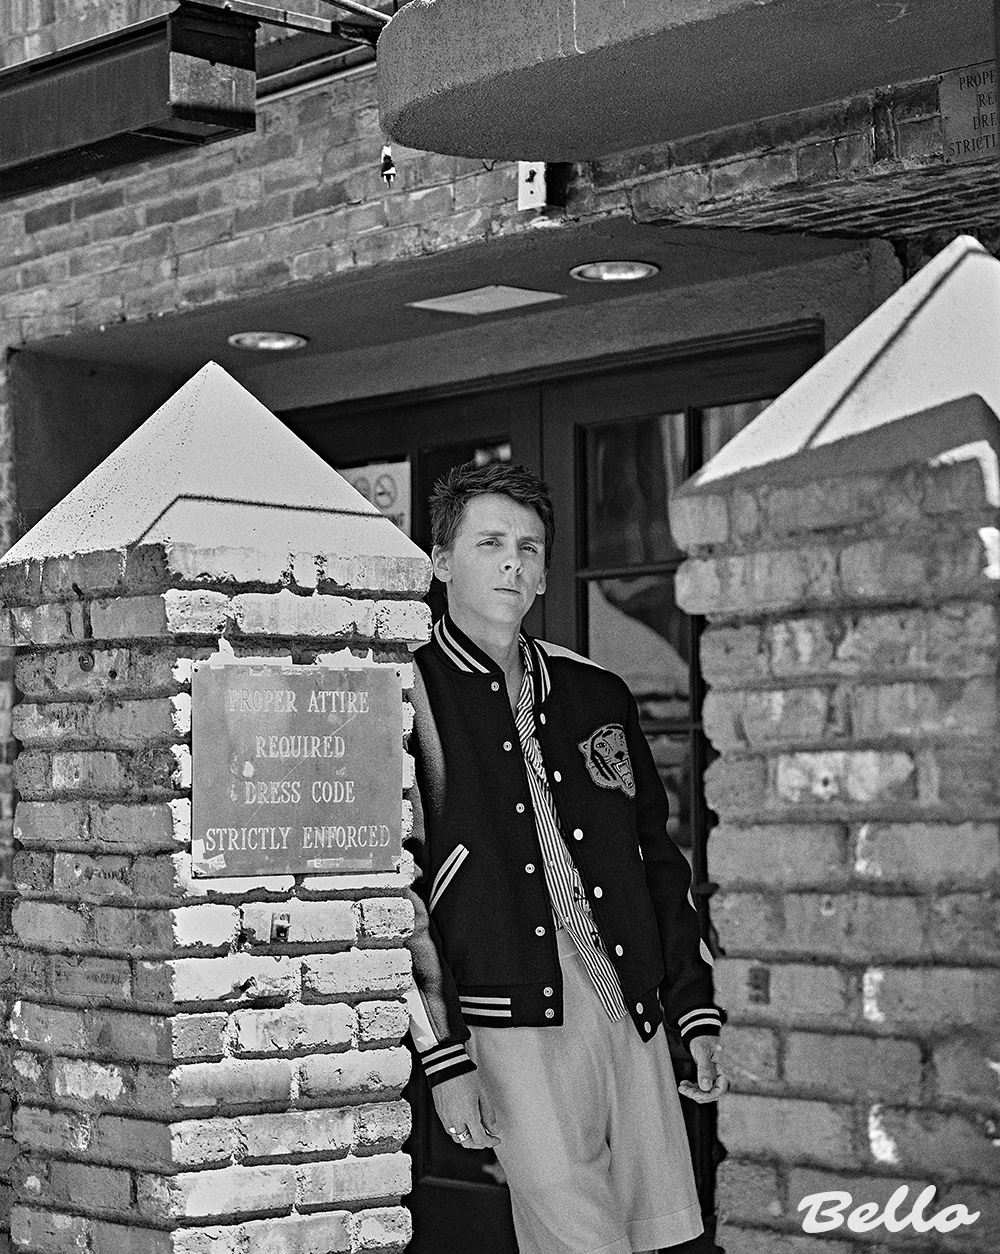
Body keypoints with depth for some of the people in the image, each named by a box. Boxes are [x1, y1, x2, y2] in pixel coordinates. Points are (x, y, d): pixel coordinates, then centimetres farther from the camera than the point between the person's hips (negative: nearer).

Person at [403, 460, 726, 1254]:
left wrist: (696, 1011, 14)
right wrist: (444, 1058, -9)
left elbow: (659, 857, 20)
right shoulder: (407, 697, -2)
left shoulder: (597, 695, 15)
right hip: (513, 1023, -5)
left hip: (633, 1013, 5)